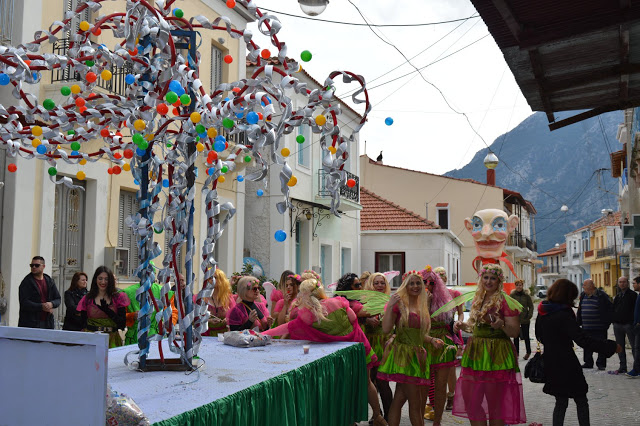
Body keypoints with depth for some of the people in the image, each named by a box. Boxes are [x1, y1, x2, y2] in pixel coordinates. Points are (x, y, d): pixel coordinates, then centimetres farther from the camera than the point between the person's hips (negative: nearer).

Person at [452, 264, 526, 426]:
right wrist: (462, 325, 8)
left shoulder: (505, 302, -9)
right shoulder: (478, 299, 13)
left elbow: (515, 332, -11)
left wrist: (502, 325, -30)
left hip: (496, 355, -7)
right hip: (476, 352, 7)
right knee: (471, 399, 8)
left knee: (494, 402, 1)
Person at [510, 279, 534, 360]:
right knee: (516, 336, 8)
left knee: (526, 336, 6)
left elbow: (531, 306, 4)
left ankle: (528, 352, 20)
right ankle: (516, 352, 19)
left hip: (525, 319, -1)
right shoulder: (512, 295, -2)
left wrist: (529, 316, -5)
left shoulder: (526, 295, -2)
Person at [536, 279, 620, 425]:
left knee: (561, 402, 16)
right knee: (581, 402, 8)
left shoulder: (543, 313, 3)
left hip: (550, 363, 7)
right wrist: (612, 347, -21)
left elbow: (539, 335, 16)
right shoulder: (563, 315, -21)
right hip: (566, 365, -7)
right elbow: (583, 340, -26)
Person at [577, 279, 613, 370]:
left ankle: (601, 364, 10)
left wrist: (606, 323, -10)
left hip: (599, 328, -6)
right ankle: (588, 363, 22)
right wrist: (579, 322, 13)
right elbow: (580, 310, 19)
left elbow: (610, 309, -7)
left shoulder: (601, 296, -9)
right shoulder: (583, 295, 11)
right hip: (586, 328, 6)